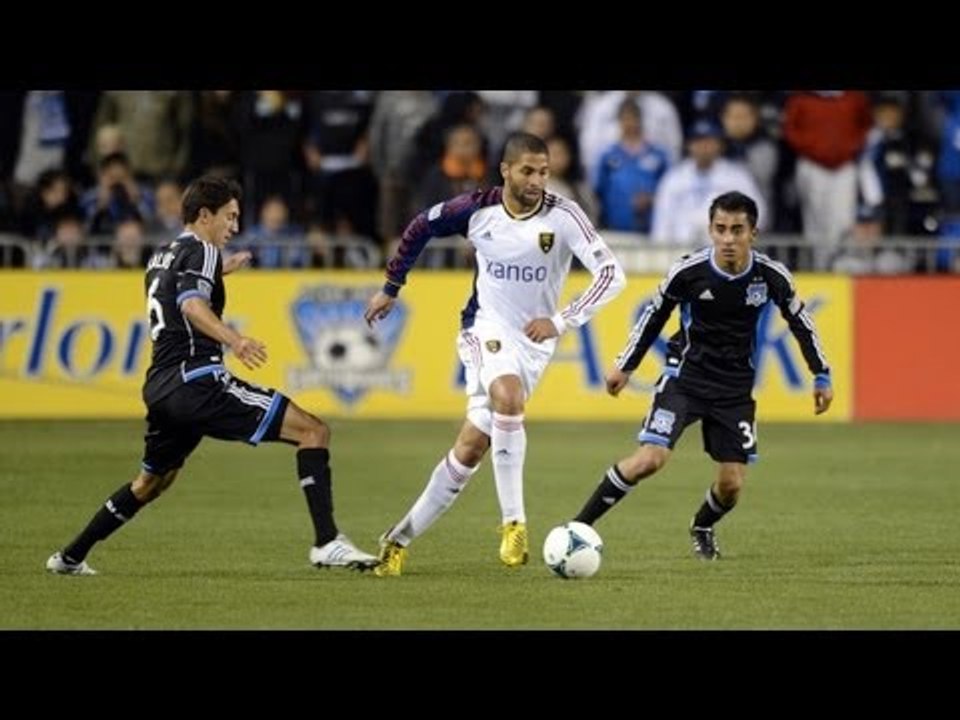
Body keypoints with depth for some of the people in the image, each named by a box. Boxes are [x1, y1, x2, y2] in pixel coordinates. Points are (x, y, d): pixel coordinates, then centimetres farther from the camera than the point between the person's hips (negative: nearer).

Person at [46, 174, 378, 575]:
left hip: (160, 387, 9)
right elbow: (192, 306, -23)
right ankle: (327, 542, -24)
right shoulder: (201, 251, -3)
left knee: (152, 481, 31)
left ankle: (70, 557, 35)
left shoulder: (162, 257, 23)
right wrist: (234, 340, -39)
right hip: (197, 381, -9)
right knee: (313, 431, -11)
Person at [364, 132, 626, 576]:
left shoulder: (563, 216, -15)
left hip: (533, 340, 0)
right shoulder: (478, 209, -8)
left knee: (473, 444, -5)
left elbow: (611, 273, -21)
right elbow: (421, 227, 12)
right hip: (486, 328, 0)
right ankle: (513, 524, -28)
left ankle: (400, 538, 9)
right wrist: (391, 287, 16)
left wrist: (562, 321, -31)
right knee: (506, 395, -33)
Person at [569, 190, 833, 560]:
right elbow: (654, 314, 3)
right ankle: (578, 526, -12)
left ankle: (702, 528, 35)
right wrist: (624, 365, 9)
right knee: (651, 458, -22)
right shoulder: (688, 271, -16)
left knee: (731, 485, 0)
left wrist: (821, 376, 11)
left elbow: (800, 321, 7)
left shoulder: (772, 276, -12)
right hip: (686, 375, -2)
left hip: (735, 387, 2)